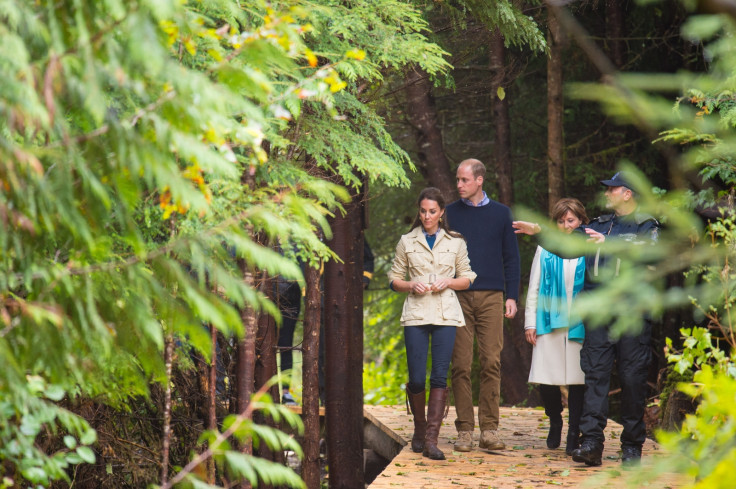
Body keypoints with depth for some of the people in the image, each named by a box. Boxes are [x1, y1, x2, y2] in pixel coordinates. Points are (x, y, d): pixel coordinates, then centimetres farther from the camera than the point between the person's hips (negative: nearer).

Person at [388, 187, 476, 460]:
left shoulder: (455, 242, 9)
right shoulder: (407, 242, 9)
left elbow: (467, 279, 14)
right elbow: (394, 279, 12)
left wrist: (449, 282, -5)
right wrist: (411, 285, -8)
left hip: (446, 315, 0)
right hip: (416, 314, 0)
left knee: (439, 376, -9)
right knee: (416, 378, -3)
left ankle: (431, 440, -10)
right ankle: (419, 430, 21)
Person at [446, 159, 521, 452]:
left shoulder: (501, 214, 11)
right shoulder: (450, 214, 10)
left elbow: (511, 257, 13)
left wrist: (512, 296, 4)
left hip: (491, 296, 0)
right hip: (458, 297, 0)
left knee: (491, 363, -4)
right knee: (461, 365, -3)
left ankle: (489, 429, -1)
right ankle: (464, 430, 0)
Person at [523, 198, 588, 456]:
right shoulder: (545, 249, 9)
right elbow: (534, 287, 11)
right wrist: (530, 322, 5)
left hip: (579, 324, -1)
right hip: (550, 321, 1)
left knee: (577, 380, -3)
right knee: (547, 380, -2)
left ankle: (574, 434, 5)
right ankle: (555, 422, 23)